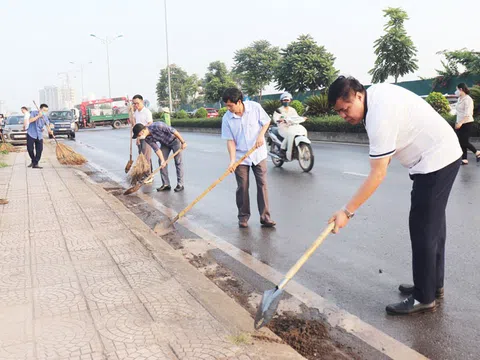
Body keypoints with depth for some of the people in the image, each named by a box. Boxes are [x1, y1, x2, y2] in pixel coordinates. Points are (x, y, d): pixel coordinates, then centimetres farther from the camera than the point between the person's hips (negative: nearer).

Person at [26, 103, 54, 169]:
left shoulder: (45, 117, 6)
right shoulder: (34, 113, -4)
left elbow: (47, 125, -5)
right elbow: (30, 120, -19)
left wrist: (50, 131, -26)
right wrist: (38, 116, -24)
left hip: (39, 136, 3)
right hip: (31, 134, -3)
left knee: (39, 150, -4)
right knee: (30, 148, -6)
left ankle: (35, 164, 5)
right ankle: (33, 161, 18)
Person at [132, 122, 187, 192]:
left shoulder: (157, 126, -36)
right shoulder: (147, 139, -15)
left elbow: (173, 131, -32)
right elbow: (157, 149, -15)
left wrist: (183, 142, -27)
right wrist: (162, 160, -27)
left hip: (175, 140, -6)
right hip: (164, 143, 6)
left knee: (178, 162, -6)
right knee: (161, 162, -1)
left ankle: (180, 184, -1)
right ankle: (166, 184, 5)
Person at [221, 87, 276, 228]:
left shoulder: (255, 107, -11)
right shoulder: (227, 118, -10)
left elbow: (266, 122, 3)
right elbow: (230, 141, -9)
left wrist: (261, 135, -14)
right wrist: (232, 160, -19)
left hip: (258, 154, 0)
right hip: (240, 157, 0)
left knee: (262, 184, 0)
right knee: (242, 188, 3)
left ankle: (265, 217, 6)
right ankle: (243, 216, 17)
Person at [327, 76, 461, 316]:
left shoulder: (379, 118, -28)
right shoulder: (376, 90, 1)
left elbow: (377, 175, -27)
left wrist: (347, 212, -25)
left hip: (435, 160, -11)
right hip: (444, 153, 11)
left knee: (423, 229, -6)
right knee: (433, 224, 17)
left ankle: (424, 298, 4)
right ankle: (434, 285, 30)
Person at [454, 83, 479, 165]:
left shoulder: (468, 99, -15)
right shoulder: (460, 99, 10)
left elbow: (467, 114, -22)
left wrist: (460, 123, -29)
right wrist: (457, 122, 17)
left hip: (467, 123, -8)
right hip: (460, 124, 8)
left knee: (464, 142, -6)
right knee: (461, 142, 6)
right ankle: (464, 159, 12)